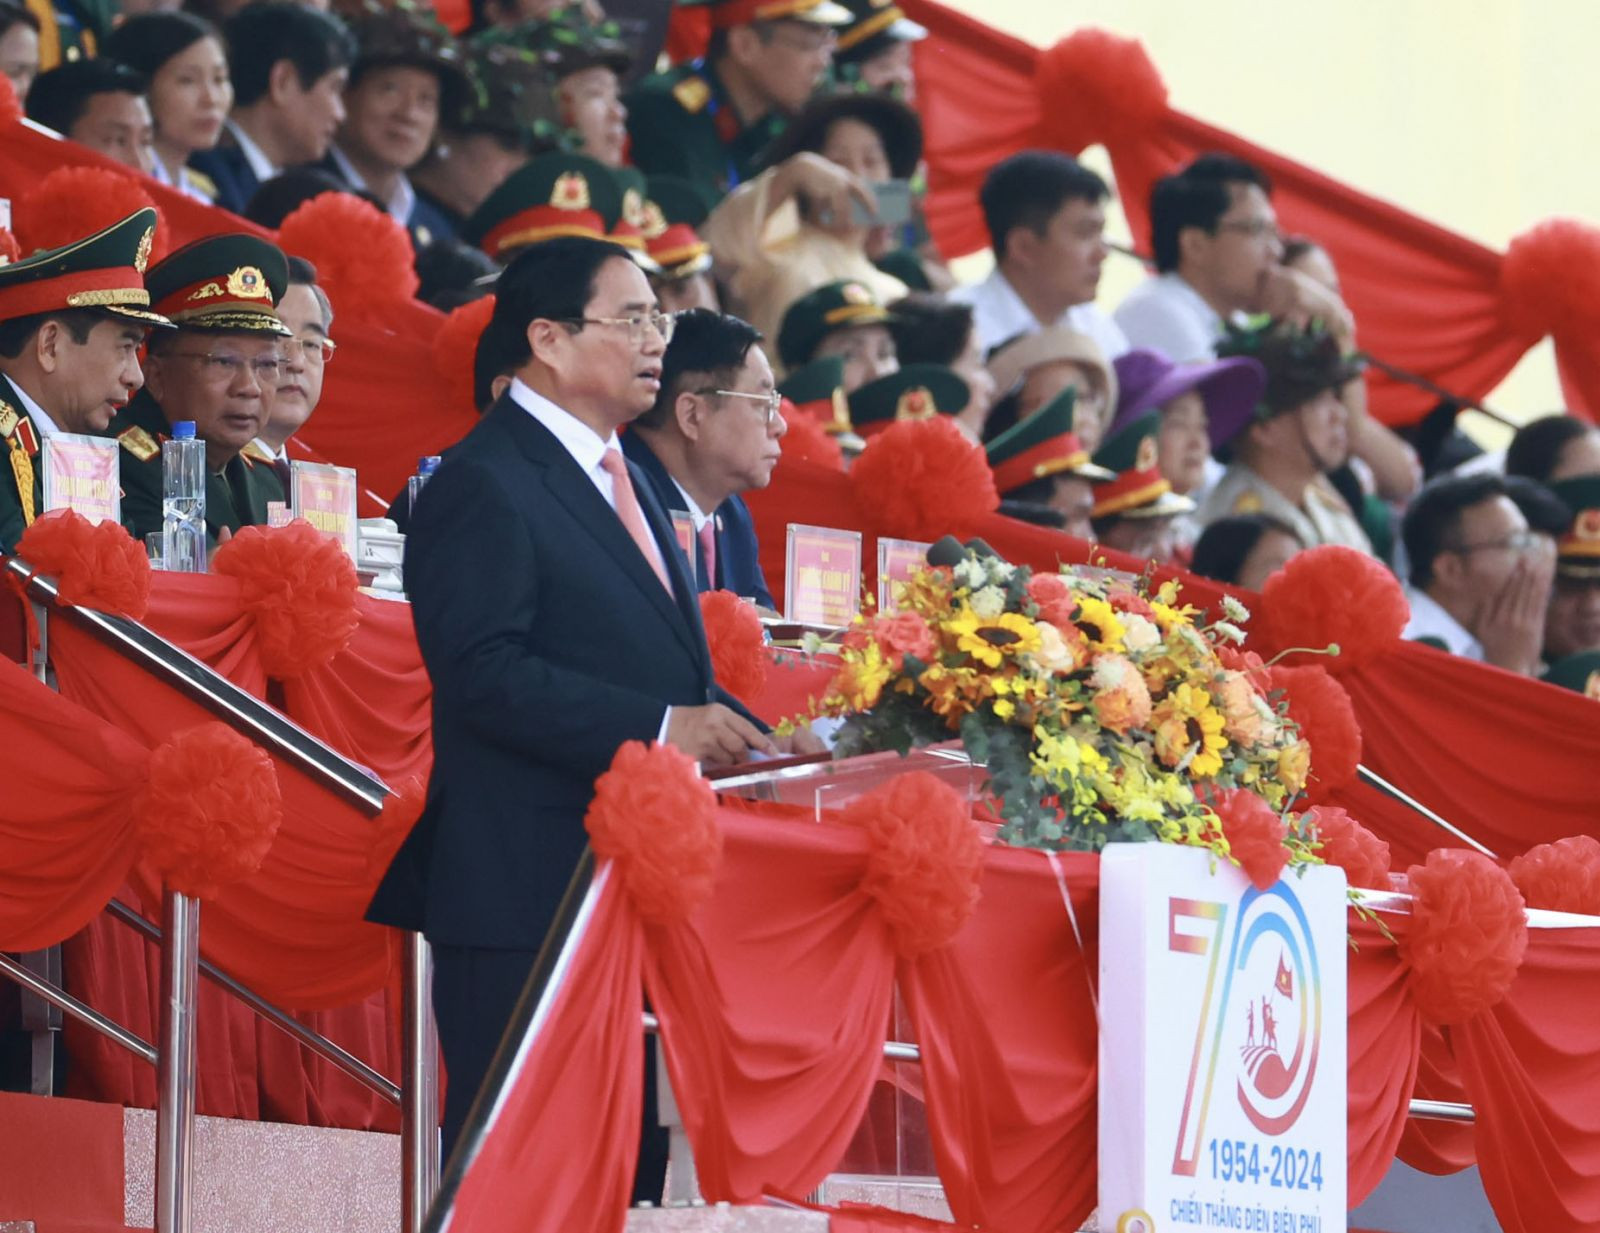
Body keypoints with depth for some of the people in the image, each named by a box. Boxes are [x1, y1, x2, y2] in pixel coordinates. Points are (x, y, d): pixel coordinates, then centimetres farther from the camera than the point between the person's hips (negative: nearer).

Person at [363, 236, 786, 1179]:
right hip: (529, 889, -10)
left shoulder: (622, 477, 19)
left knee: (632, 1157, 11)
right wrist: (656, 729, -24)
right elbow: (488, 674, -22)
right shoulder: (485, 485, -12)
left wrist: (741, 734, 6)